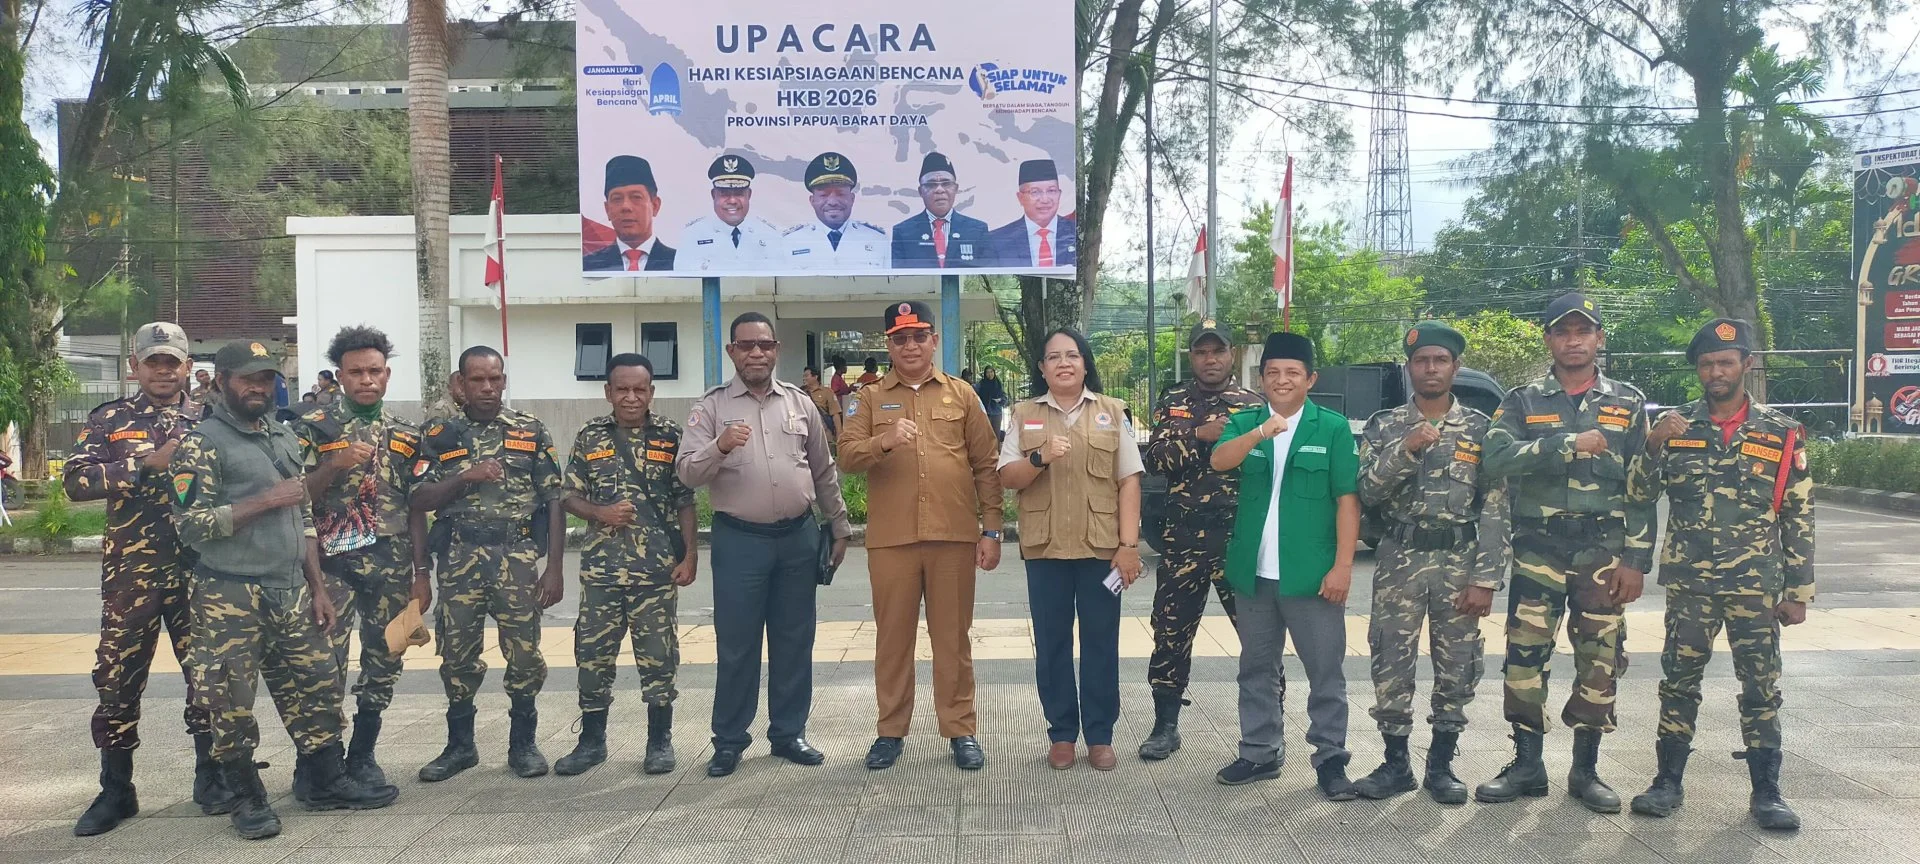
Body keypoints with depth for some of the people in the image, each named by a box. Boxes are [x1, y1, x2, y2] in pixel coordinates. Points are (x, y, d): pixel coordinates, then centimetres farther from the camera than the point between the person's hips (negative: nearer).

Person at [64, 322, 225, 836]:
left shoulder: (207, 419, 8)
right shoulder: (109, 420, 5)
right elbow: (75, 481, -8)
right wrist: (147, 464, -17)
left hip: (199, 567, 1)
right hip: (129, 570, 0)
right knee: (118, 677, 4)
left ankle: (210, 775, 19)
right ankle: (115, 790, 16)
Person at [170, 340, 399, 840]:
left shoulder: (286, 439, 15)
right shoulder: (200, 444, -6)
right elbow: (191, 524, -15)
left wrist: (317, 588, 12)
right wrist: (266, 501, -16)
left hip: (291, 594, 6)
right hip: (229, 599, -6)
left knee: (314, 689, 9)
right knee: (230, 702, 1)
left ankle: (327, 783, 20)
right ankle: (247, 799, 15)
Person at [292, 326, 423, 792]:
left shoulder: (407, 434, 10)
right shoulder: (315, 426, 1)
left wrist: (421, 574, 7)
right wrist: (335, 466, -19)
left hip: (392, 567, 3)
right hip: (333, 563, -3)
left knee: (383, 663, 8)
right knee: (326, 664, -5)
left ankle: (362, 755, 22)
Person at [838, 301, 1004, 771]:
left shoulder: (962, 395, 8)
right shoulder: (870, 399, 8)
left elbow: (986, 466, 7)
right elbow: (847, 456, -3)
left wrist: (991, 529, 2)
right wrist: (882, 442, -23)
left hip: (954, 536, 0)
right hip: (891, 538, 0)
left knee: (953, 636, 6)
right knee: (893, 636, 7)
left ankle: (960, 729, 16)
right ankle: (891, 730, 18)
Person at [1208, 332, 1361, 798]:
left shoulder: (1333, 428, -3)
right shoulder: (1245, 423, 5)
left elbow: (1348, 500, -5)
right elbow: (1219, 460, -14)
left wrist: (1343, 565, -11)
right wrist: (1261, 433, -31)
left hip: (1311, 573, -3)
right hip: (1253, 571, 4)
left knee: (1325, 671, 2)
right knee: (1257, 668, 13)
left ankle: (1330, 759, 12)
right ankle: (1260, 752, 25)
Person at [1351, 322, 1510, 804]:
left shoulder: (1481, 429, 2)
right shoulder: (1384, 427, 4)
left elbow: (1496, 510, -1)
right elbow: (1368, 492, -7)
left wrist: (1486, 579, -8)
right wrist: (1407, 449, -20)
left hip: (1460, 562, 0)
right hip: (1399, 562, 0)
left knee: (1458, 667, 6)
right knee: (1392, 664, 2)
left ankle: (1441, 764, 20)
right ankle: (1396, 764, 15)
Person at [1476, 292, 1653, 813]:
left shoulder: (1627, 403, 8)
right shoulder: (1523, 402, 6)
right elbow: (1495, 459, -12)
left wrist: (1635, 560, -3)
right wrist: (1568, 444, -19)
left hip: (1605, 550, 1)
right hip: (1539, 549, 0)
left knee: (1600, 661, 4)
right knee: (1525, 657, 0)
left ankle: (1586, 771, 16)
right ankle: (1526, 766, 12)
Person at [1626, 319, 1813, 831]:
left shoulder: (1781, 433, 1)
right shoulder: (1676, 425, 3)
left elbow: (1798, 519, 4)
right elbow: (1639, 496, -2)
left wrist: (1798, 591, 1)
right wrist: (1654, 448, -19)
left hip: (1756, 583, 0)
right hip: (1688, 581, 1)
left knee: (1761, 687, 4)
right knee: (1679, 682, 6)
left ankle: (1766, 792, 13)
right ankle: (1668, 782, 15)